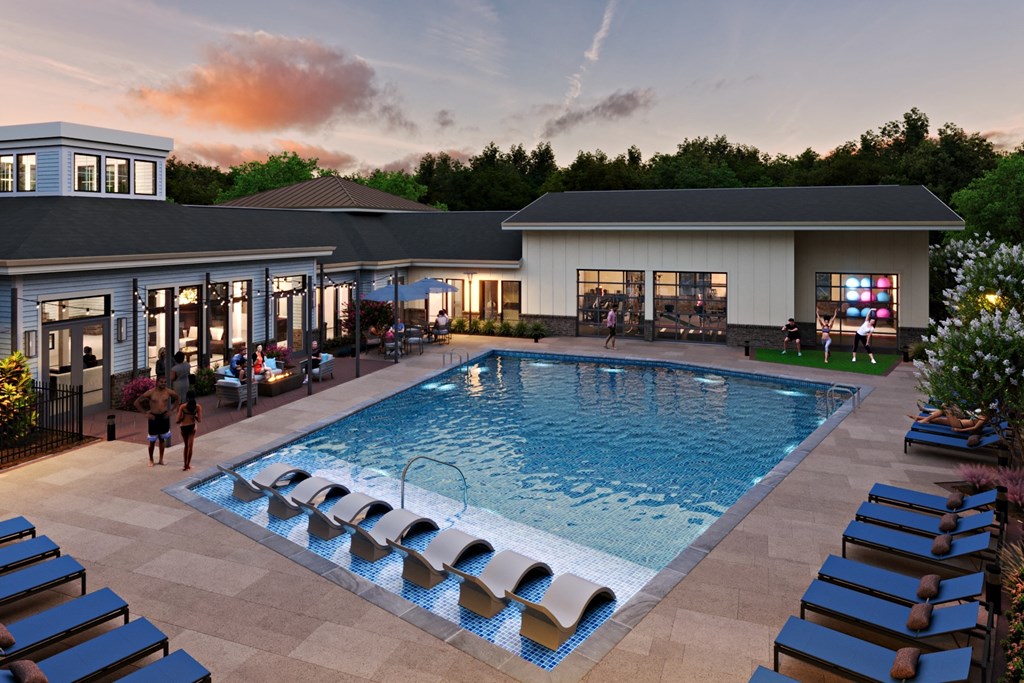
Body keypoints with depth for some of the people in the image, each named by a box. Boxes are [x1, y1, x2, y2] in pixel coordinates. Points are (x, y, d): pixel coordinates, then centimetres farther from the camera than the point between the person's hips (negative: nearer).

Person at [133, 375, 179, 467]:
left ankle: (161, 459, 22)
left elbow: (178, 398, 14)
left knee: (162, 439, 11)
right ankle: (151, 459, 21)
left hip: (164, 417, 2)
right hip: (154, 418, -2)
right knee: (152, 441, 4)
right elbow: (137, 402, -4)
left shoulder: (168, 392, -3)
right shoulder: (150, 393, -10)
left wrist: (171, 410, 6)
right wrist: (145, 413, -8)